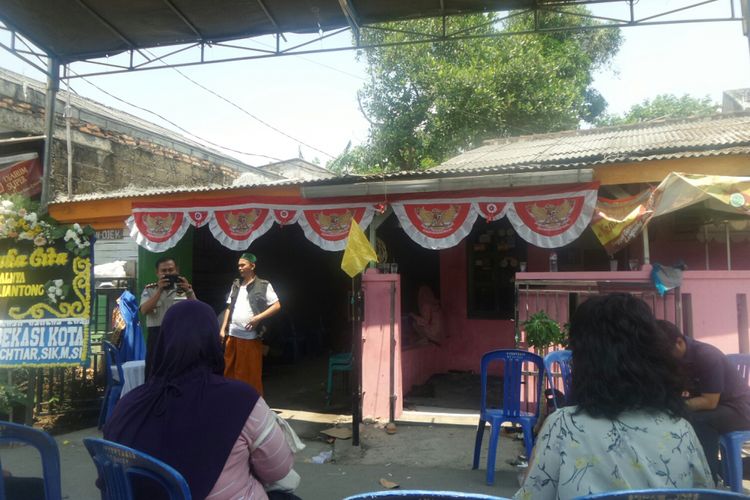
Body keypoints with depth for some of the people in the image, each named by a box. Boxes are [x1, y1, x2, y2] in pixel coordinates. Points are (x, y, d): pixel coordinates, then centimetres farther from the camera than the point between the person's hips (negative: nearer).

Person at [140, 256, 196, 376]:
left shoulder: (185, 288, 8)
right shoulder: (149, 289, 8)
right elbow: (144, 311, -9)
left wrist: (188, 291, -15)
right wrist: (159, 290, -15)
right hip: (157, 336, 0)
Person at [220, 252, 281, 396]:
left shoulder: (263, 285, -4)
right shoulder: (236, 285, 13)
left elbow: (277, 306, -7)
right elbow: (229, 308, 16)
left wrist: (258, 318, -15)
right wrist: (223, 328, 9)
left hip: (251, 337, -5)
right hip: (233, 335, 5)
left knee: (251, 373, 1)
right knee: (231, 371, 11)